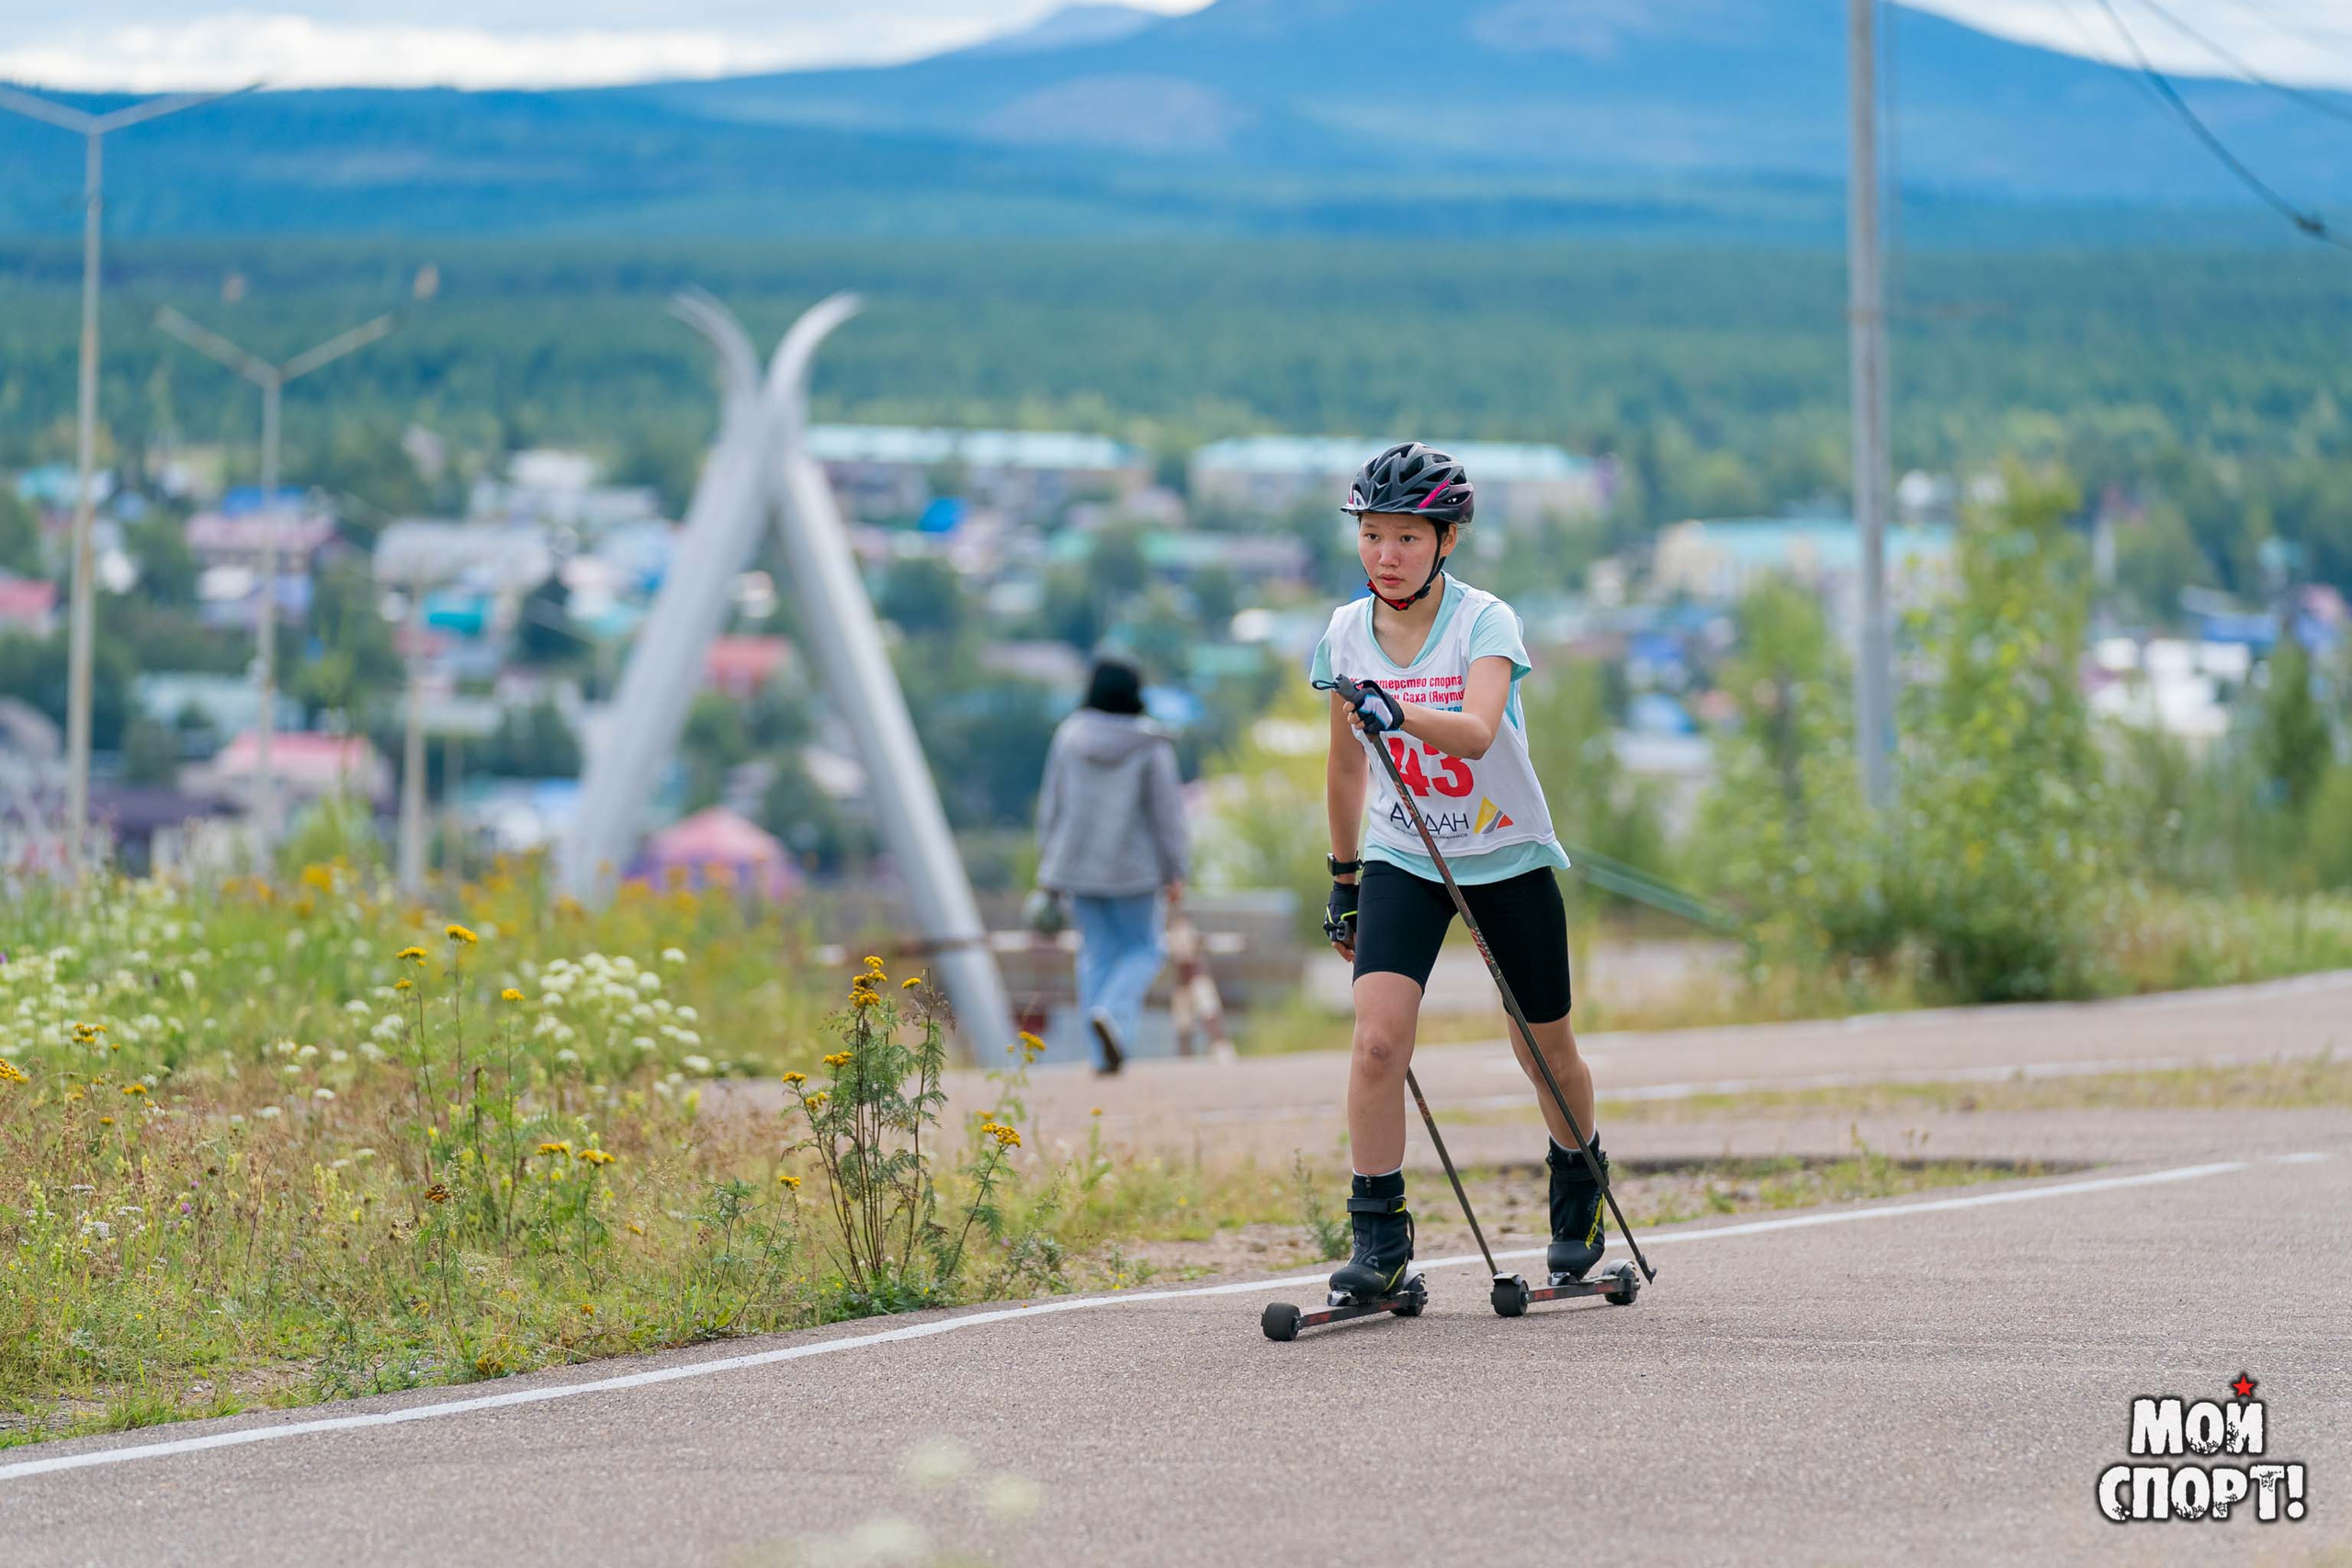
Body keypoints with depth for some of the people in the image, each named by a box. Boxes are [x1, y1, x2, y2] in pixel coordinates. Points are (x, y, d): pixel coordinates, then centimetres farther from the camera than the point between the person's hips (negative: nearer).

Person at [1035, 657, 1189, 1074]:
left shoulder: (1069, 738, 0)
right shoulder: (1150, 745, -9)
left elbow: (1052, 804, 5)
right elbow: (1166, 812, -8)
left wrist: (1049, 860, 13)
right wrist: (1174, 872, -1)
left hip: (1079, 865, 3)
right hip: (1133, 867, -3)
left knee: (1097, 951, 10)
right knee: (1144, 948, 11)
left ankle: (1104, 1054, 4)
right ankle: (1113, 1011, -17)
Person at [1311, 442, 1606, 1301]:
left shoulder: (1485, 621, -16)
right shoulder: (1348, 634, -3)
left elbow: (1476, 732, -34)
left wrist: (1400, 713, -52)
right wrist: (1345, 879, 16)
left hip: (1508, 859, -2)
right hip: (1401, 860, 2)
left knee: (1545, 1052, 12)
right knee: (1378, 1037, -21)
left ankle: (1578, 1193, 40)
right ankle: (1379, 1237, -14)